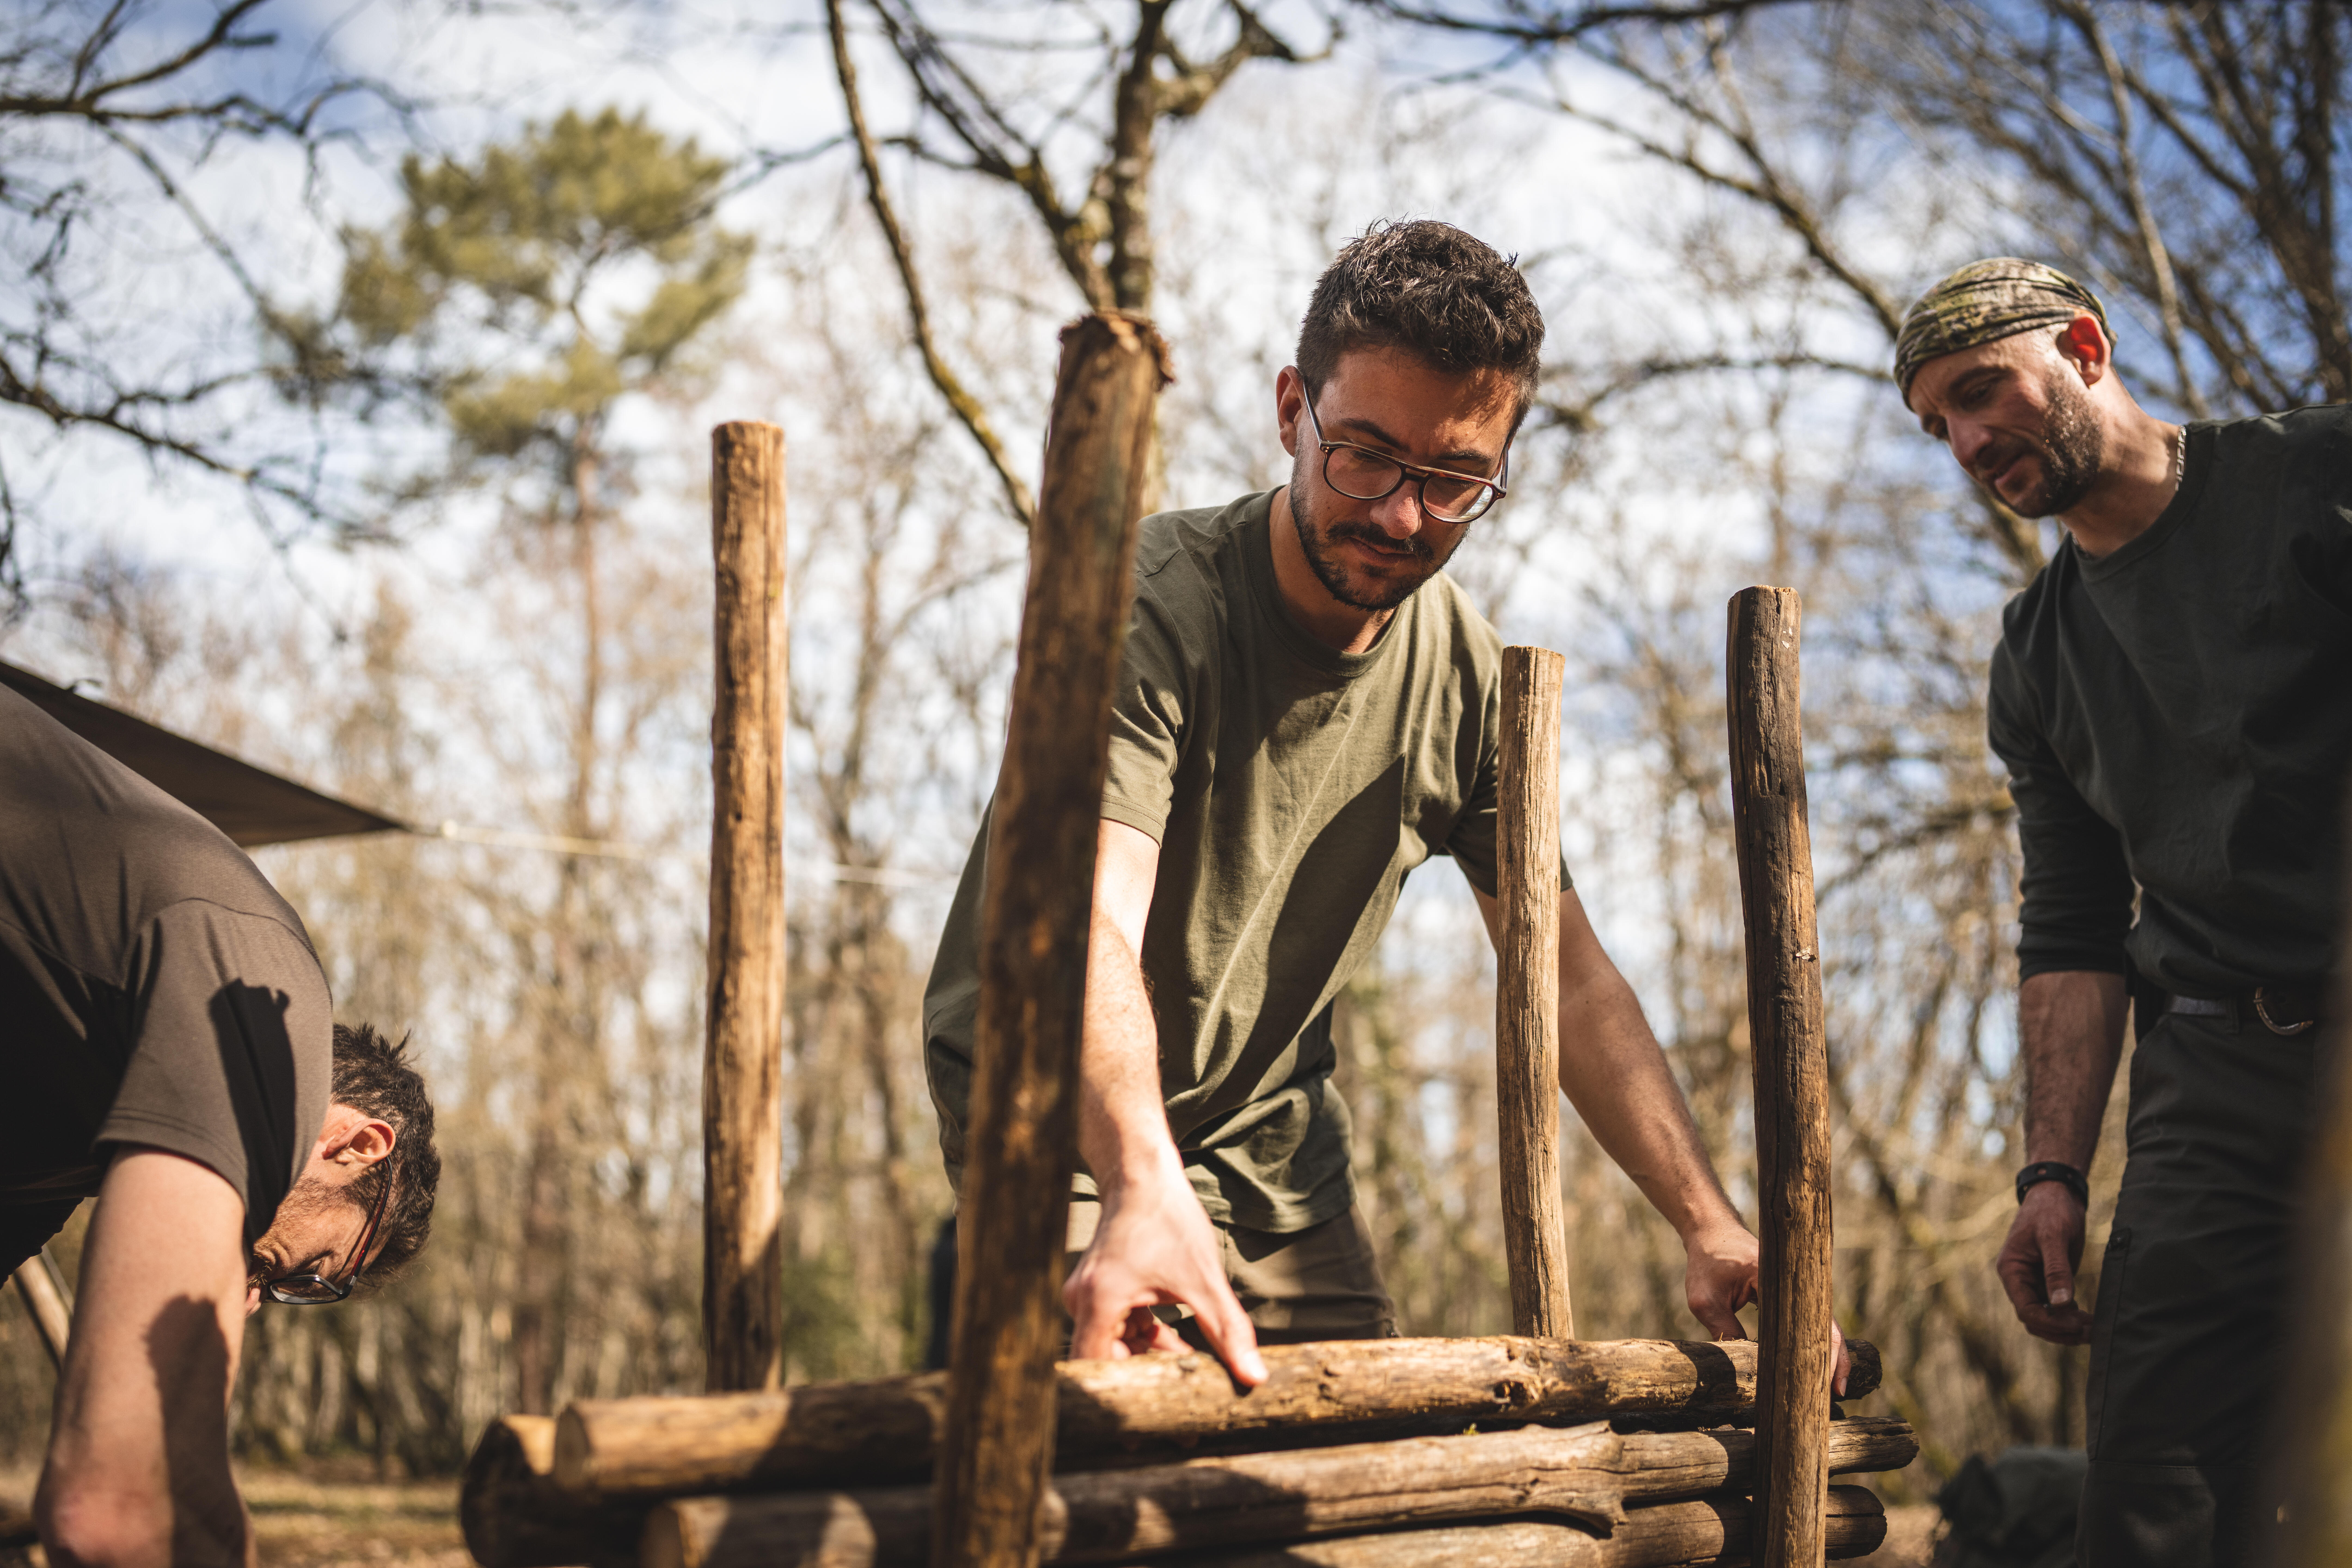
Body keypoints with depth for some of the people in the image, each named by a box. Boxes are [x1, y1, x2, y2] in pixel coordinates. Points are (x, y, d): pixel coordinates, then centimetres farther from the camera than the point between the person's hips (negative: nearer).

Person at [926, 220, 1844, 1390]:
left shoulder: (1466, 676, -5)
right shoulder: (1148, 604, -24)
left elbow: (1572, 982, -2)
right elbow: (1088, 922, -39)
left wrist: (1710, 1226, -14)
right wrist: (1142, 1186, -57)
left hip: (1277, 1147, 6)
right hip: (1076, 1132, -5)